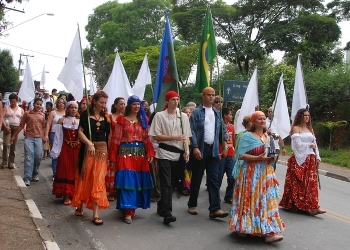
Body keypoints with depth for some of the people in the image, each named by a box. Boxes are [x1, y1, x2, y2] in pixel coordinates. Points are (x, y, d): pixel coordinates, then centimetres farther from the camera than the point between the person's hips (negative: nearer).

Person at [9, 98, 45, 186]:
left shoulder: (42, 115, 9)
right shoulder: (27, 113, 2)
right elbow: (21, 125, 6)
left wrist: (44, 136, 5)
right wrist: (14, 136, 7)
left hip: (39, 138, 2)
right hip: (29, 137, -2)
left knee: (38, 157, 3)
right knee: (29, 157, -8)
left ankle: (35, 174, 23)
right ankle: (27, 178, -8)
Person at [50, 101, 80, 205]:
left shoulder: (80, 121, 4)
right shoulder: (62, 121, 3)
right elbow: (58, 137, 1)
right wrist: (55, 151, -3)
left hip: (77, 149, 1)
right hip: (65, 149, -1)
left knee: (76, 171, 7)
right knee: (65, 171, 0)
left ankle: (75, 194, 20)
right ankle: (67, 195, 6)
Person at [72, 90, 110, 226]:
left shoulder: (106, 117, 8)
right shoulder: (86, 114, -2)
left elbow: (108, 135, 11)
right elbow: (80, 132, -8)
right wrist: (89, 144, -19)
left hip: (101, 150, 2)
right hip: (87, 149, -2)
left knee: (98, 180, -1)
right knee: (84, 178, 8)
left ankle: (95, 214, 0)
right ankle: (79, 206, 28)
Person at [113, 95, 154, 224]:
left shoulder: (143, 120, 14)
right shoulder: (122, 120, 3)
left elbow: (146, 138, 9)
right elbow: (117, 139, 0)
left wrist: (150, 153, 0)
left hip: (140, 153, 4)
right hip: (126, 152, -4)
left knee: (138, 180, 6)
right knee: (127, 180, -8)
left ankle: (132, 206, 21)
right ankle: (128, 211, -6)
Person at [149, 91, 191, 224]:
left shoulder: (183, 116, 10)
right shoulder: (159, 115, -1)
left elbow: (186, 136, 9)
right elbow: (156, 136, -5)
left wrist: (187, 151, -3)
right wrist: (174, 137, -12)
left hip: (178, 154, 4)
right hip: (164, 153, -4)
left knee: (173, 183, 11)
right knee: (166, 183, -10)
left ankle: (161, 206, 28)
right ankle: (167, 213, -12)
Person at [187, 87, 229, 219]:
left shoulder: (217, 113, 13)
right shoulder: (196, 112, -3)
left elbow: (222, 131, 15)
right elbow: (192, 131, -10)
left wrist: (224, 147, 6)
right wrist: (195, 147, -19)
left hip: (213, 150, 4)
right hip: (201, 149, -4)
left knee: (214, 180, 0)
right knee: (196, 178, 7)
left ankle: (215, 209, 0)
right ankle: (192, 204, 23)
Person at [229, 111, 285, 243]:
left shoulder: (268, 137, 15)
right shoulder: (247, 136, -5)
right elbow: (241, 155, -12)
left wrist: (272, 158, 0)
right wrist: (258, 158, -21)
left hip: (266, 173, 6)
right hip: (251, 173, -6)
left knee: (267, 199, -1)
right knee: (250, 200, -4)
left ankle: (268, 231, -1)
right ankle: (245, 227, 8)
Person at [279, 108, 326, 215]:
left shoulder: (310, 129, 16)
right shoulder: (296, 128, -3)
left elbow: (315, 143, 15)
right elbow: (298, 144, -13)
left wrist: (317, 157, 7)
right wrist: (310, 145, -2)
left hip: (310, 159, 6)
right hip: (300, 159, -6)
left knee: (311, 182, -1)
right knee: (297, 183, -1)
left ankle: (313, 207, -1)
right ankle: (294, 205, 9)